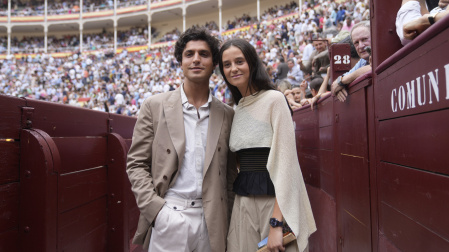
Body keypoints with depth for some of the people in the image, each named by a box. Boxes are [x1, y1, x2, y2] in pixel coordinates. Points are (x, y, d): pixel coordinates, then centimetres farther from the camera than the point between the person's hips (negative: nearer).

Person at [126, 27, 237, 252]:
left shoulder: (227, 115, 6)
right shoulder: (155, 106, 0)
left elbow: (230, 172, 11)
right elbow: (136, 164, 0)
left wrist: (231, 217, 4)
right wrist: (155, 209, -9)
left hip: (211, 221, 2)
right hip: (168, 217, -2)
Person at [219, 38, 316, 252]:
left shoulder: (274, 99, -9)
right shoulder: (237, 109, 10)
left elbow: (285, 159, -15)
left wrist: (276, 222, -19)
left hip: (275, 201, -6)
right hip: (243, 204, 6)